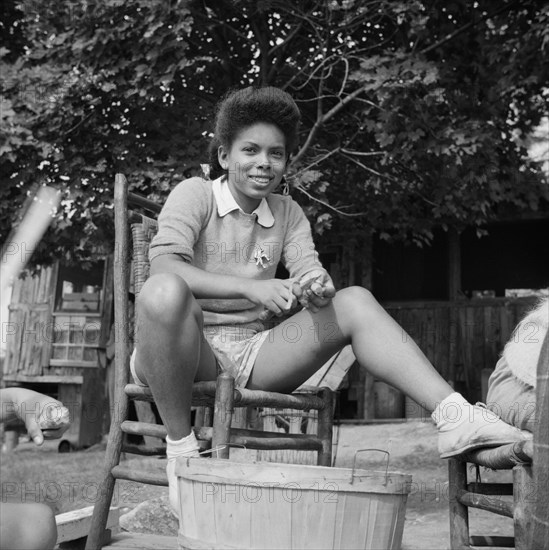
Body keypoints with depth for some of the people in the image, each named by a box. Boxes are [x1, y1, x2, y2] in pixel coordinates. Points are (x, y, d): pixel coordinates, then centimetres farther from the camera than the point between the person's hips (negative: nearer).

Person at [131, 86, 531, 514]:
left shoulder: (288, 213, 14)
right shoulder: (194, 194, -4)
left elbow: (310, 271, 2)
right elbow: (163, 267, -21)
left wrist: (319, 289, -24)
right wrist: (250, 287, -33)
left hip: (251, 357, 5)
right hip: (189, 352, -5)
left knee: (355, 302, -11)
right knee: (164, 292, -38)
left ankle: (453, 414, -24)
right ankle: (180, 446, -24)